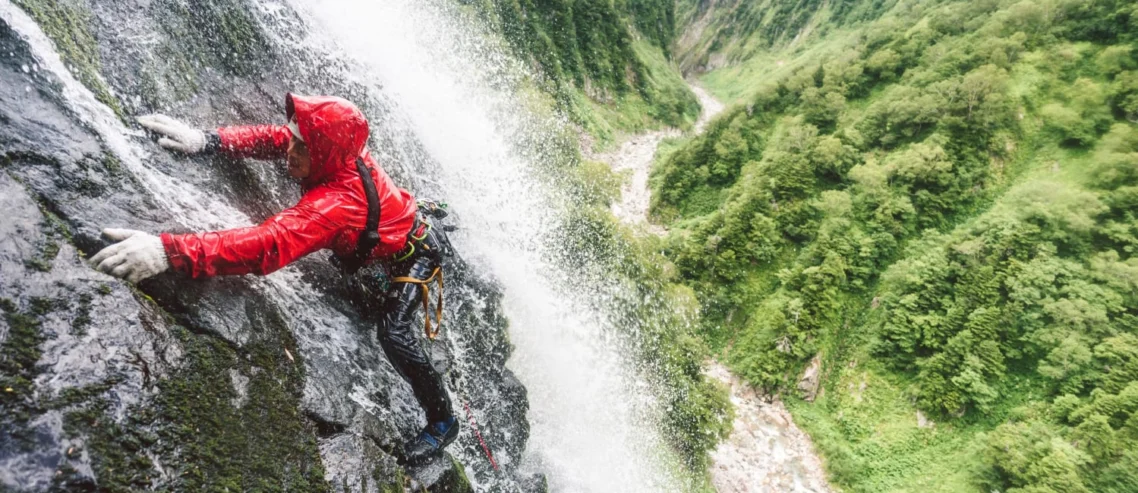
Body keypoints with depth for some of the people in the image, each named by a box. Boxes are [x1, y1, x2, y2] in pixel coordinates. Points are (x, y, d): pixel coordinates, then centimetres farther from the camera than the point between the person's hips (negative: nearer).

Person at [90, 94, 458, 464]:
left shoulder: (338, 201, -45)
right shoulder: (338, 151, -23)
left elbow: (269, 245, -56)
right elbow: (273, 138, -11)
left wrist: (170, 251, -65)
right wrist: (206, 140, -26)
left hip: (414, 254, -9)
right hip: (378, 244, 9)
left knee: (394, 335, -19)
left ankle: (442, 421, -2)